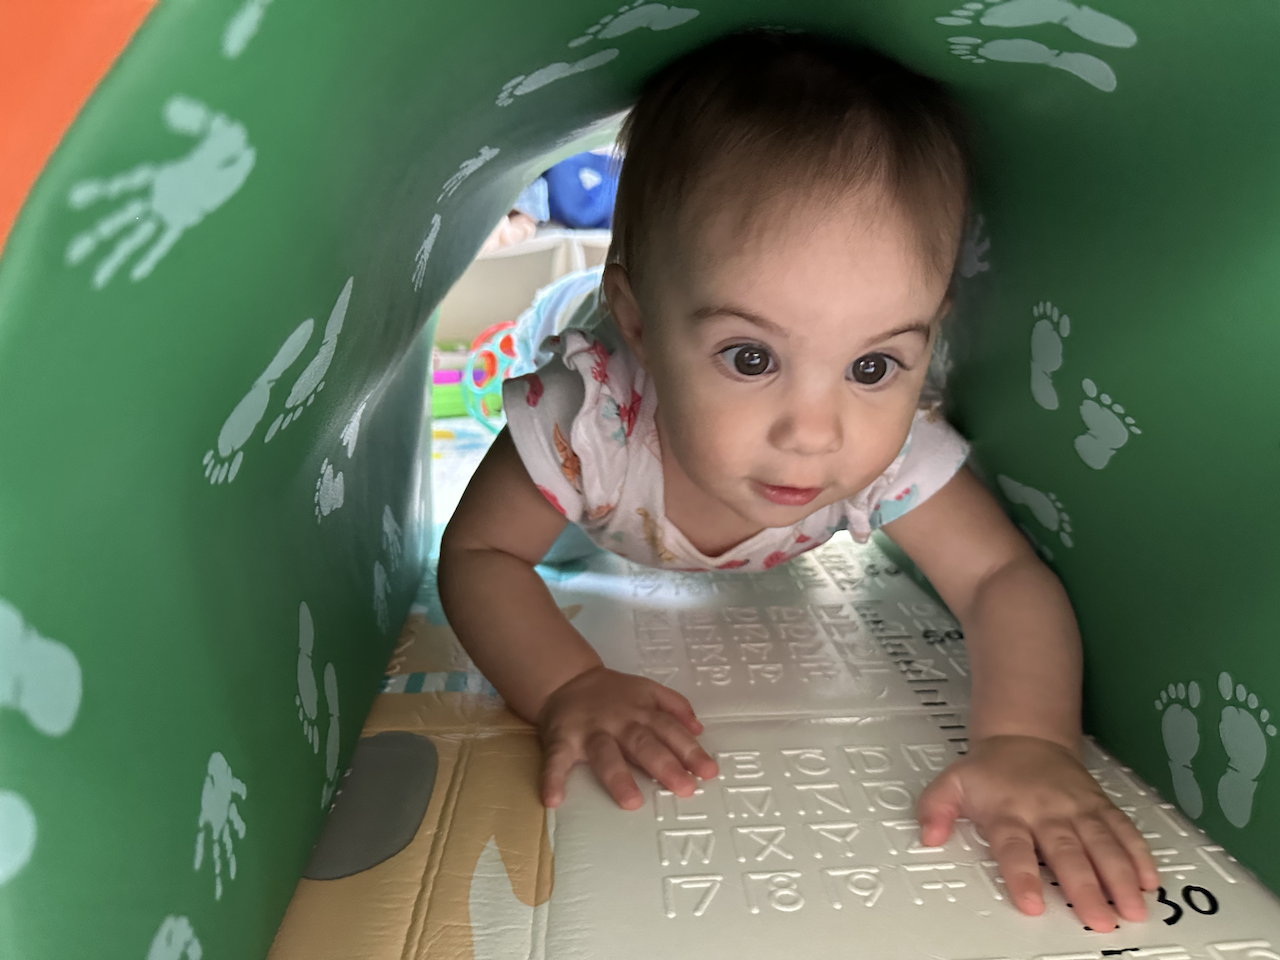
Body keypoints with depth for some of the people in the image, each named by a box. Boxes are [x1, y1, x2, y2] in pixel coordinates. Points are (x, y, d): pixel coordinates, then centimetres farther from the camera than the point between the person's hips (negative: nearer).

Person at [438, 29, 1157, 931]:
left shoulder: (893, 448, -42)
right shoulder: (590, 417, -47)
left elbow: (1005, 576, -36)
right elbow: (480, 554, -35)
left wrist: (1030, 738, -56)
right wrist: (567, 687, -52)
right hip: (601, 563, 0)